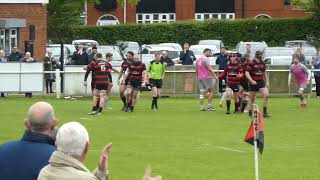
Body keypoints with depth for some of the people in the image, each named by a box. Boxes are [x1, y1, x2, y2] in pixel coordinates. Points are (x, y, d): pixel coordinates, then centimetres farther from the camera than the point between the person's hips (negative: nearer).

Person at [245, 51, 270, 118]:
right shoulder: (251, 63, -9)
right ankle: (250, 113, 19)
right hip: (253, 83, -4)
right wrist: (251, 81, -24)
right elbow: (247, 73, -13)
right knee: (252, 98, 3)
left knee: (266, 95, -14)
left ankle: (265, 112, -7)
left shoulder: (262, 63, 9)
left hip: (261, 82, 4)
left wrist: (267, 81, 18)